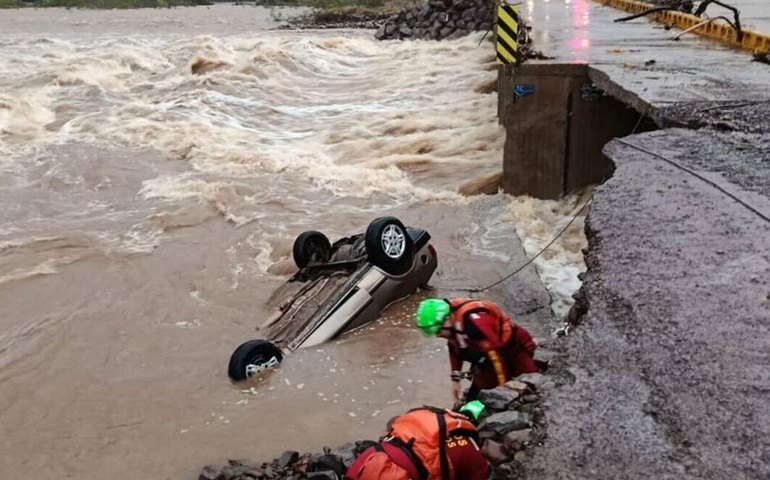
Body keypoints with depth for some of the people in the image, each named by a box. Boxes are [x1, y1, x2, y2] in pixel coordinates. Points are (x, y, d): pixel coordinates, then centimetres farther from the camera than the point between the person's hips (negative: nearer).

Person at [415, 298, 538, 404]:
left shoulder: (473, 321, -38)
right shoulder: (450, 318, -11)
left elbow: (495, 356, -33)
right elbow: (455, 349, 8)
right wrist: (456, 379, 7)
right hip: (485, 356, 8)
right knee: (474, 399, 8)